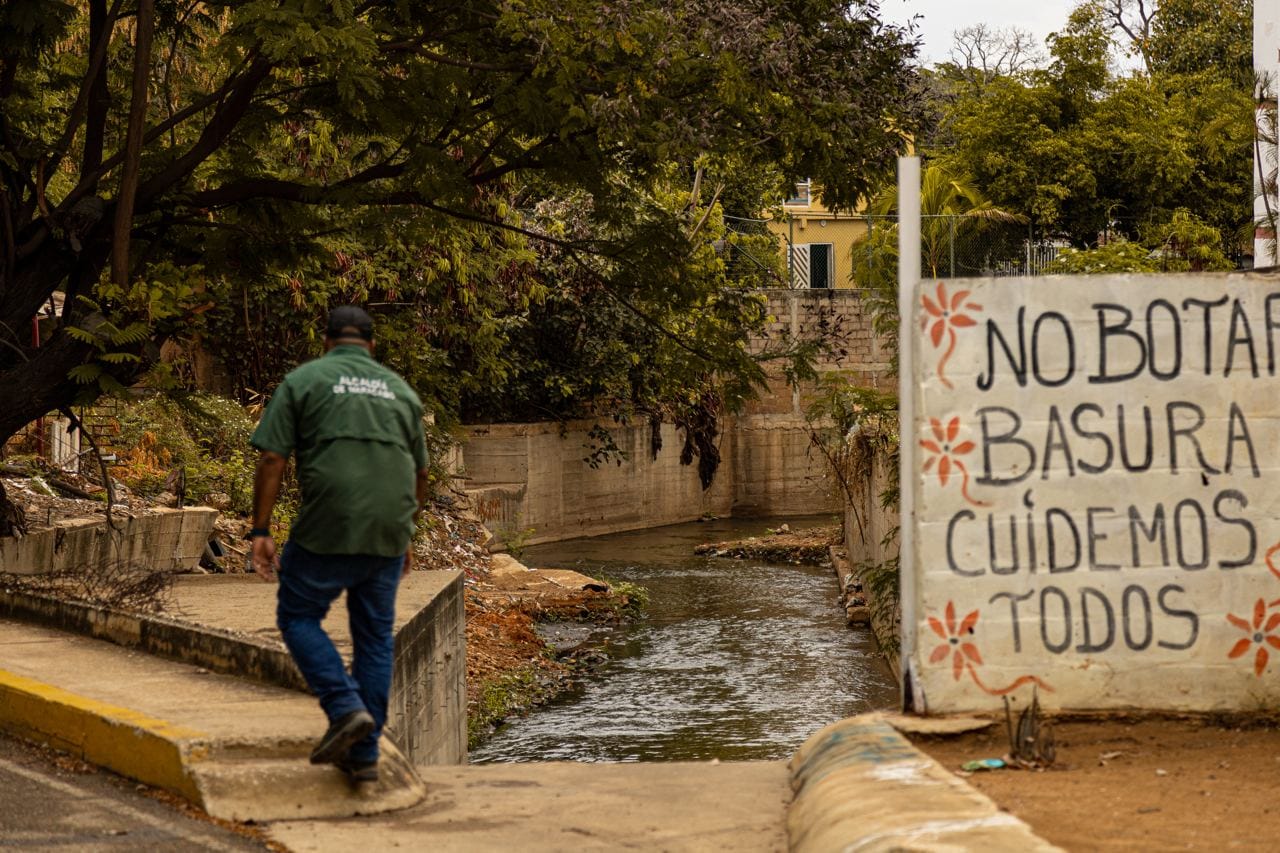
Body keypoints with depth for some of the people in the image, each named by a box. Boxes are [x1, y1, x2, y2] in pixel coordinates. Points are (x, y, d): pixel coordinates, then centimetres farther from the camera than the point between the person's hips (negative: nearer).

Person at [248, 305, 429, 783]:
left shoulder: (303, 381, 5)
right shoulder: (400, 390, 18)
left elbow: (272, 460, -4)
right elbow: (419, 474, 21)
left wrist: (260, 532, -2)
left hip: (327, 529, -4)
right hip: (389, 535, 4)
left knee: (298, 616, 12)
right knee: (375, 636, 12)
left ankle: (346, 708, -6)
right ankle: (364, 753, 12)